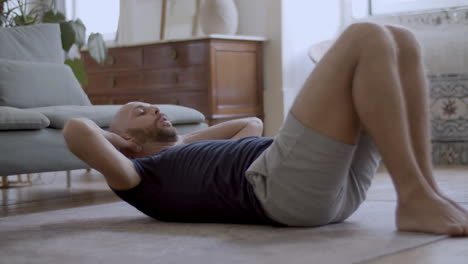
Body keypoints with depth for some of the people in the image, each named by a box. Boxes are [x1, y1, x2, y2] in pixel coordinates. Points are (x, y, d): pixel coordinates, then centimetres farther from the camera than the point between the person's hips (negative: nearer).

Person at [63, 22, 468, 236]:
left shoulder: (192, 155, 38)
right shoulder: (144, 178, 14)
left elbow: (253, 123, 52)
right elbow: (76, 130, -1)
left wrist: (183, 141, 42)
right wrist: (115, 139, 21)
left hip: (339, 182, 9)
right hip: (285, 181, -9)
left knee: (400, 41, 2)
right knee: (365, 37, -13)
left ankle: (425, 190, -9)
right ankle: (415, 199, -20)